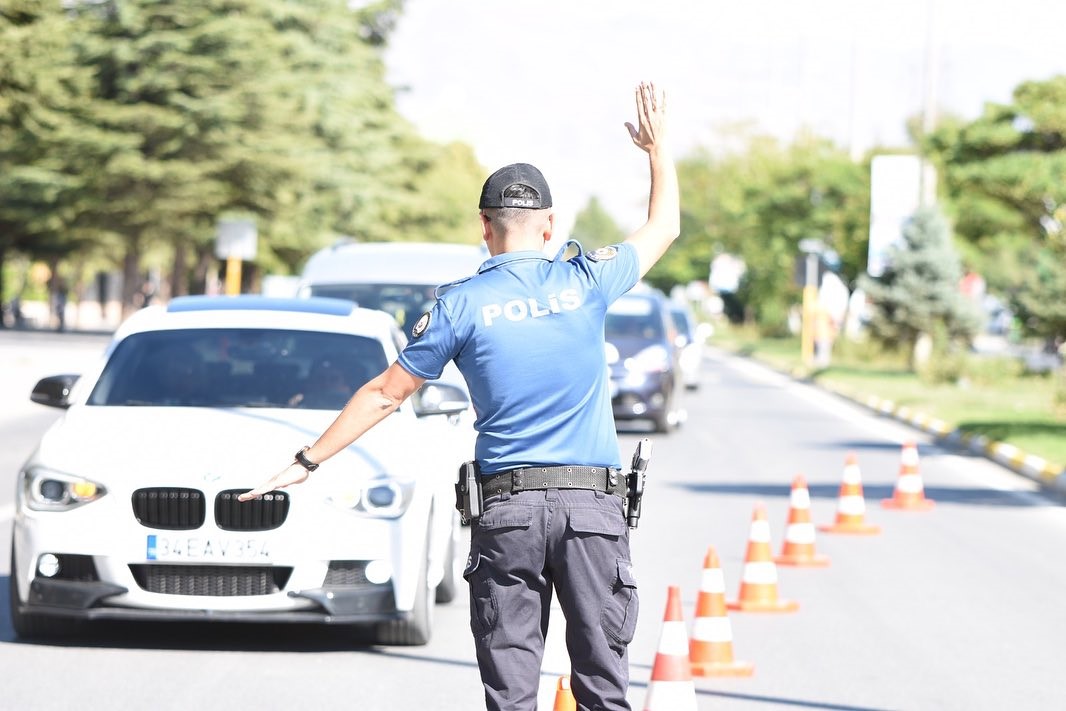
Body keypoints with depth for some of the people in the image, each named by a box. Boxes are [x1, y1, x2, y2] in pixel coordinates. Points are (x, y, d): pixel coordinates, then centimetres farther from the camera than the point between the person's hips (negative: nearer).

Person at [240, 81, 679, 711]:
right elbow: (664, 227, 21)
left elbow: (386, 394, 4)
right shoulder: (587, 282, 2)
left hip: (506, 508, 0)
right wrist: (658, 147, 35)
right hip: (593, 502, 0)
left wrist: (308, 462, 12)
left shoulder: (462, 304, 0)